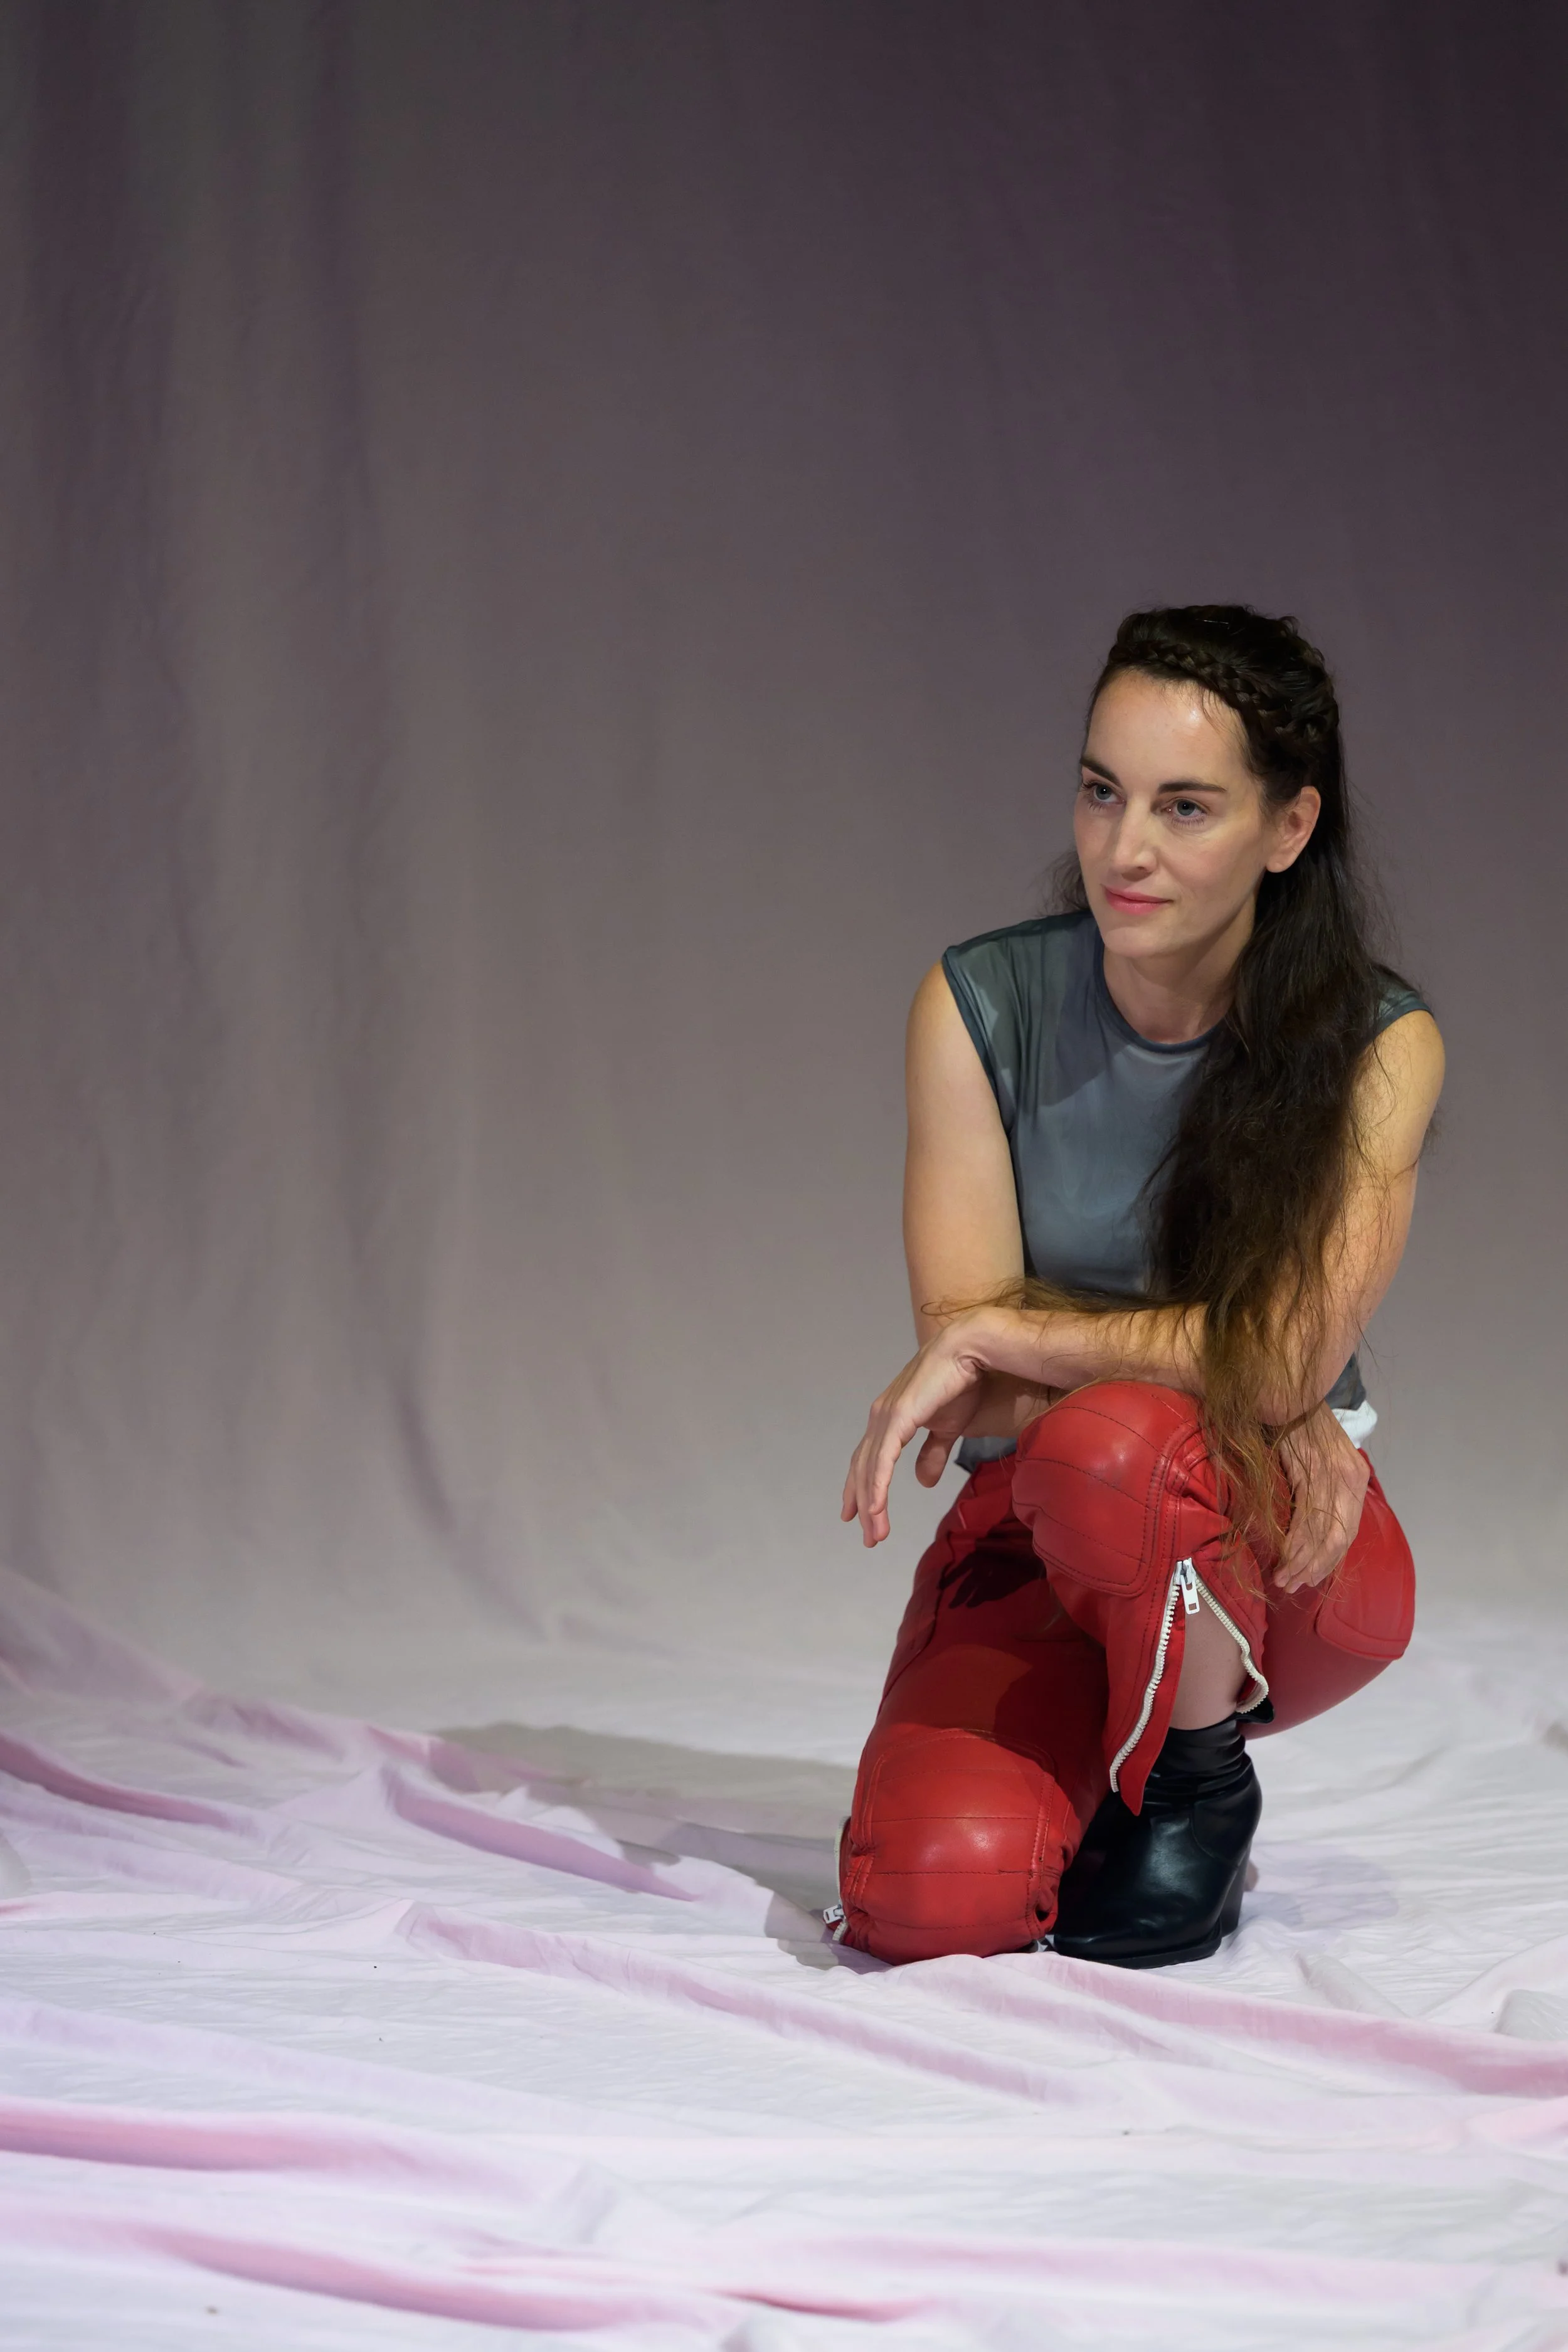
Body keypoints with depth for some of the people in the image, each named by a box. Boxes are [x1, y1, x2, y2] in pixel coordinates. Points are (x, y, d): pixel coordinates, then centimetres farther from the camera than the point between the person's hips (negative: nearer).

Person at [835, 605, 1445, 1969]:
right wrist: (1244, 1393, -22)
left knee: (1108, 1448, -37)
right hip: (1034, 1546, 2)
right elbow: (972, 1379, -11)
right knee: (931, 1899, -26)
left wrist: (1001, 1339, -22)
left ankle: (1203, 1778, -7)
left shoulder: (1377, 1045, -10)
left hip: (1285, 1562, -2)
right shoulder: (981, 1007, -6)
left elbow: (1293, 1358, -22)